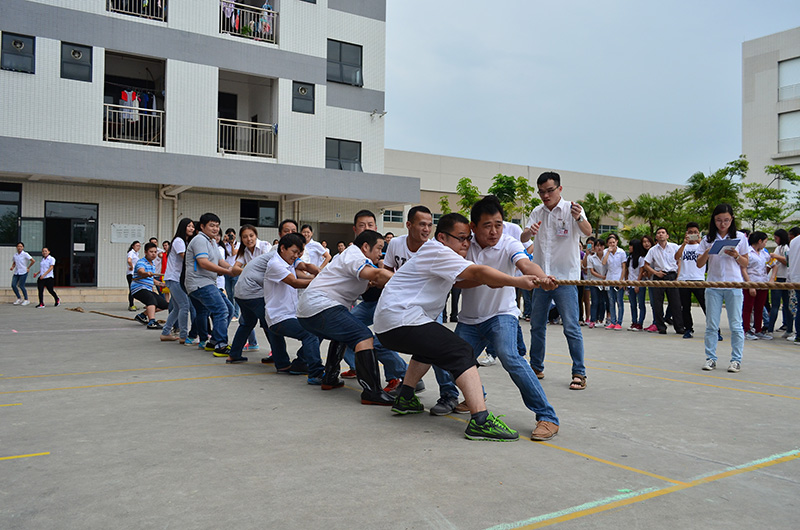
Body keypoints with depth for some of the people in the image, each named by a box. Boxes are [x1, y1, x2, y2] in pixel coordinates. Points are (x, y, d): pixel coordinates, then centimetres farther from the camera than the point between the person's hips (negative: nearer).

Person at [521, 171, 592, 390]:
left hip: (565, 277, -5)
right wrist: (530, 232, -24)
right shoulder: (537, 212, 9)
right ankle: (536, 367, 25)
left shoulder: (572, 209, -5)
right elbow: (523, 239, 0)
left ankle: (579, 372, 1)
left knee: (571, 327, -7)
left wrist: (579, 218, -45)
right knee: (537, 325, 12)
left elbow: (588, 232, -22)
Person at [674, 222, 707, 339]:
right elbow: (677, 257, -7)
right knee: (685, 307, 7)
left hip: (699, 280, -2)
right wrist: (684, 243, -16)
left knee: (706, 305, -5)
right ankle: (688, 329, 17)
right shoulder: (682, 247, 14)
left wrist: (699, 241, -25)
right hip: (683, 280, 3)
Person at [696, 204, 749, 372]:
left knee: (735, 325, 0)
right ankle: (710, 358, 10)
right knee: (711, 325, 4)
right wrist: (706, 253, -14)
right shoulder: (708, 239, 7)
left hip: (734, 286, -1)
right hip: (713, 286, 1)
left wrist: (736, 256, -12)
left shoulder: (739, 237, 4)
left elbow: (745, 264, 7)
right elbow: (699, 264, 5)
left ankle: (736, 360, 7)